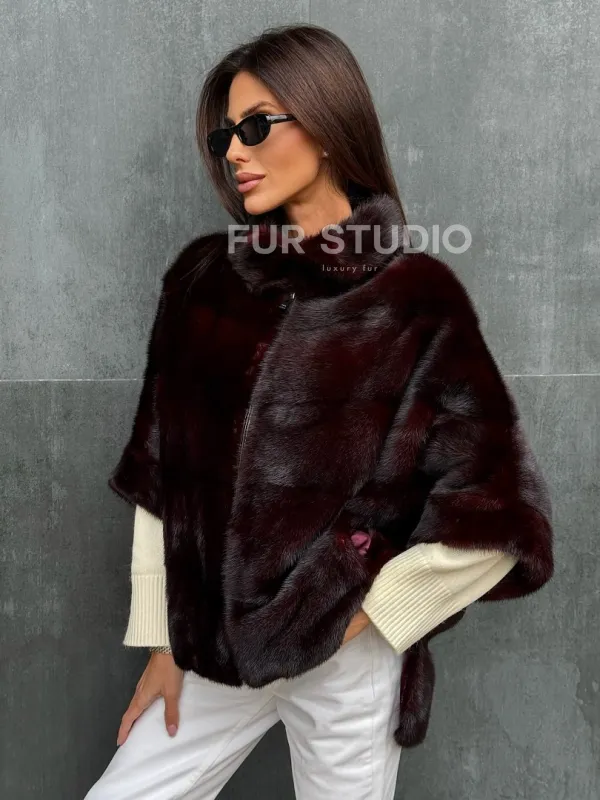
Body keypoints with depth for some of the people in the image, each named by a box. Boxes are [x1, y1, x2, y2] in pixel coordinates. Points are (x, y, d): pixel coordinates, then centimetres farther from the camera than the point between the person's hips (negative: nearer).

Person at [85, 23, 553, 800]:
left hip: (346, 657, -3)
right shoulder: (202, 277, 0)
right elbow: (161, 471, 2)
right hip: (214, 645, 4)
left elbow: (499, 516, -10)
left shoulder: (416, 297, -11)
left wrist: (364, 609, -7)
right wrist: (163, 637, 3)